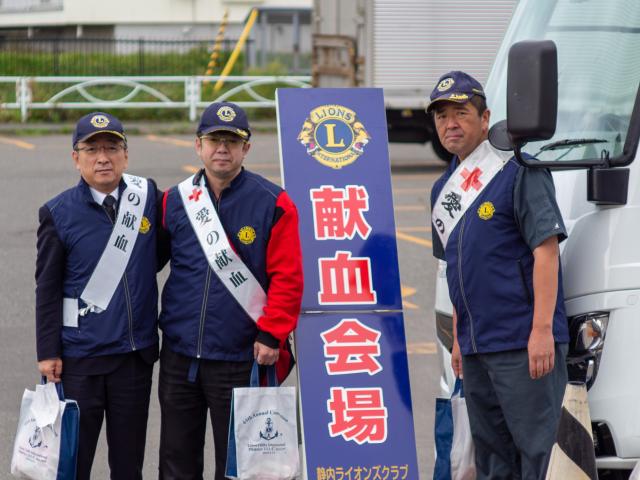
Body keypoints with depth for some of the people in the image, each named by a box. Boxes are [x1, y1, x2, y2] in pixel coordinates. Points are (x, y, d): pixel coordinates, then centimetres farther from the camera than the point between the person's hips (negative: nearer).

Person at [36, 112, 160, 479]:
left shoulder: (148, 197, 1)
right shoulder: (59, 213, -4)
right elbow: (48, 289, -2)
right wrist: (48, 353, -5)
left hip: (137, 353, 2)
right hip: (79, 356, -2)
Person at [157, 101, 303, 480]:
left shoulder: (273, 204, -4)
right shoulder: (175, 202, 6)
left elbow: (288, 277, -7)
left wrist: (271, 335, -13)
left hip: (239, 359, -4)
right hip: (179, 357, 4)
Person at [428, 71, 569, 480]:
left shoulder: (519, 173, -7)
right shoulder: (443, 189, 16)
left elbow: (546, 250, -13)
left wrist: (541, 330, -19)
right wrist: (458, 338, 18)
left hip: (523, 343, -8)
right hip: (475, 349, 8)